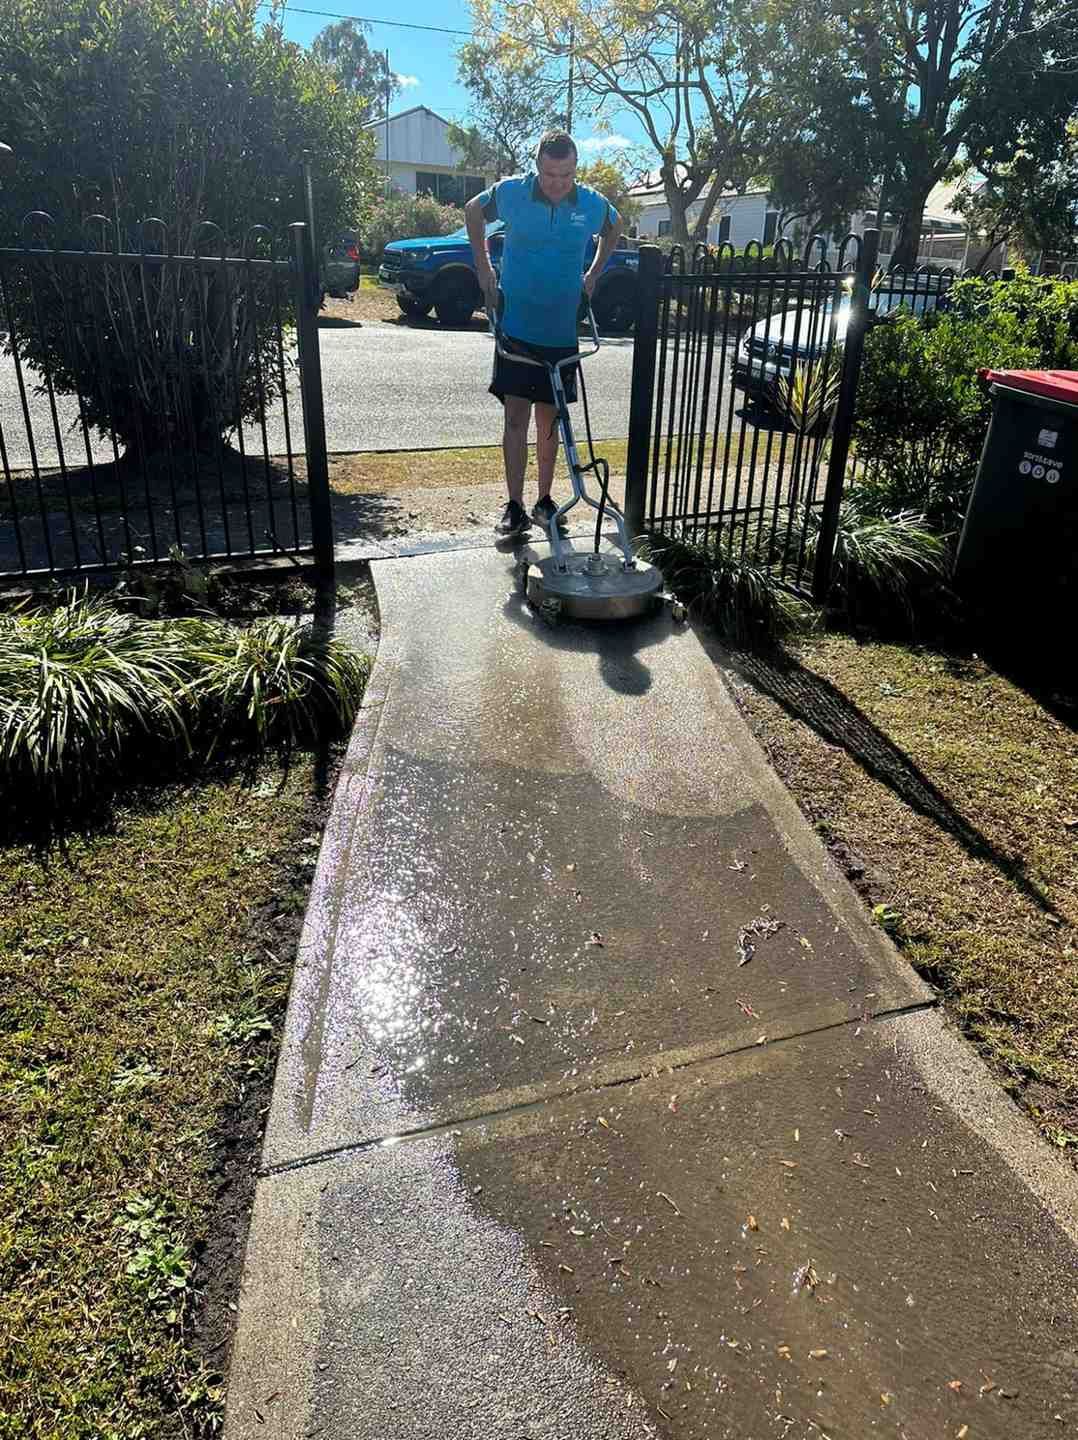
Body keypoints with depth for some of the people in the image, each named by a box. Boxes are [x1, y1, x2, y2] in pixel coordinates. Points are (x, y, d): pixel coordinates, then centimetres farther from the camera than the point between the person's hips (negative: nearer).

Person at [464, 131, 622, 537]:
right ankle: (515, 507, 0)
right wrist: (483, 268, 8)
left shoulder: (593, 205, -4)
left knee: (549, 420, 9)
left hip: (561, 333, 2)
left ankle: (544, 500, 20)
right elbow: (472, 211, 12)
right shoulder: (511, 192, -8)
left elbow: (613, 228, 20)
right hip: (516, 329, -2)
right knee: (516, 418, -5)